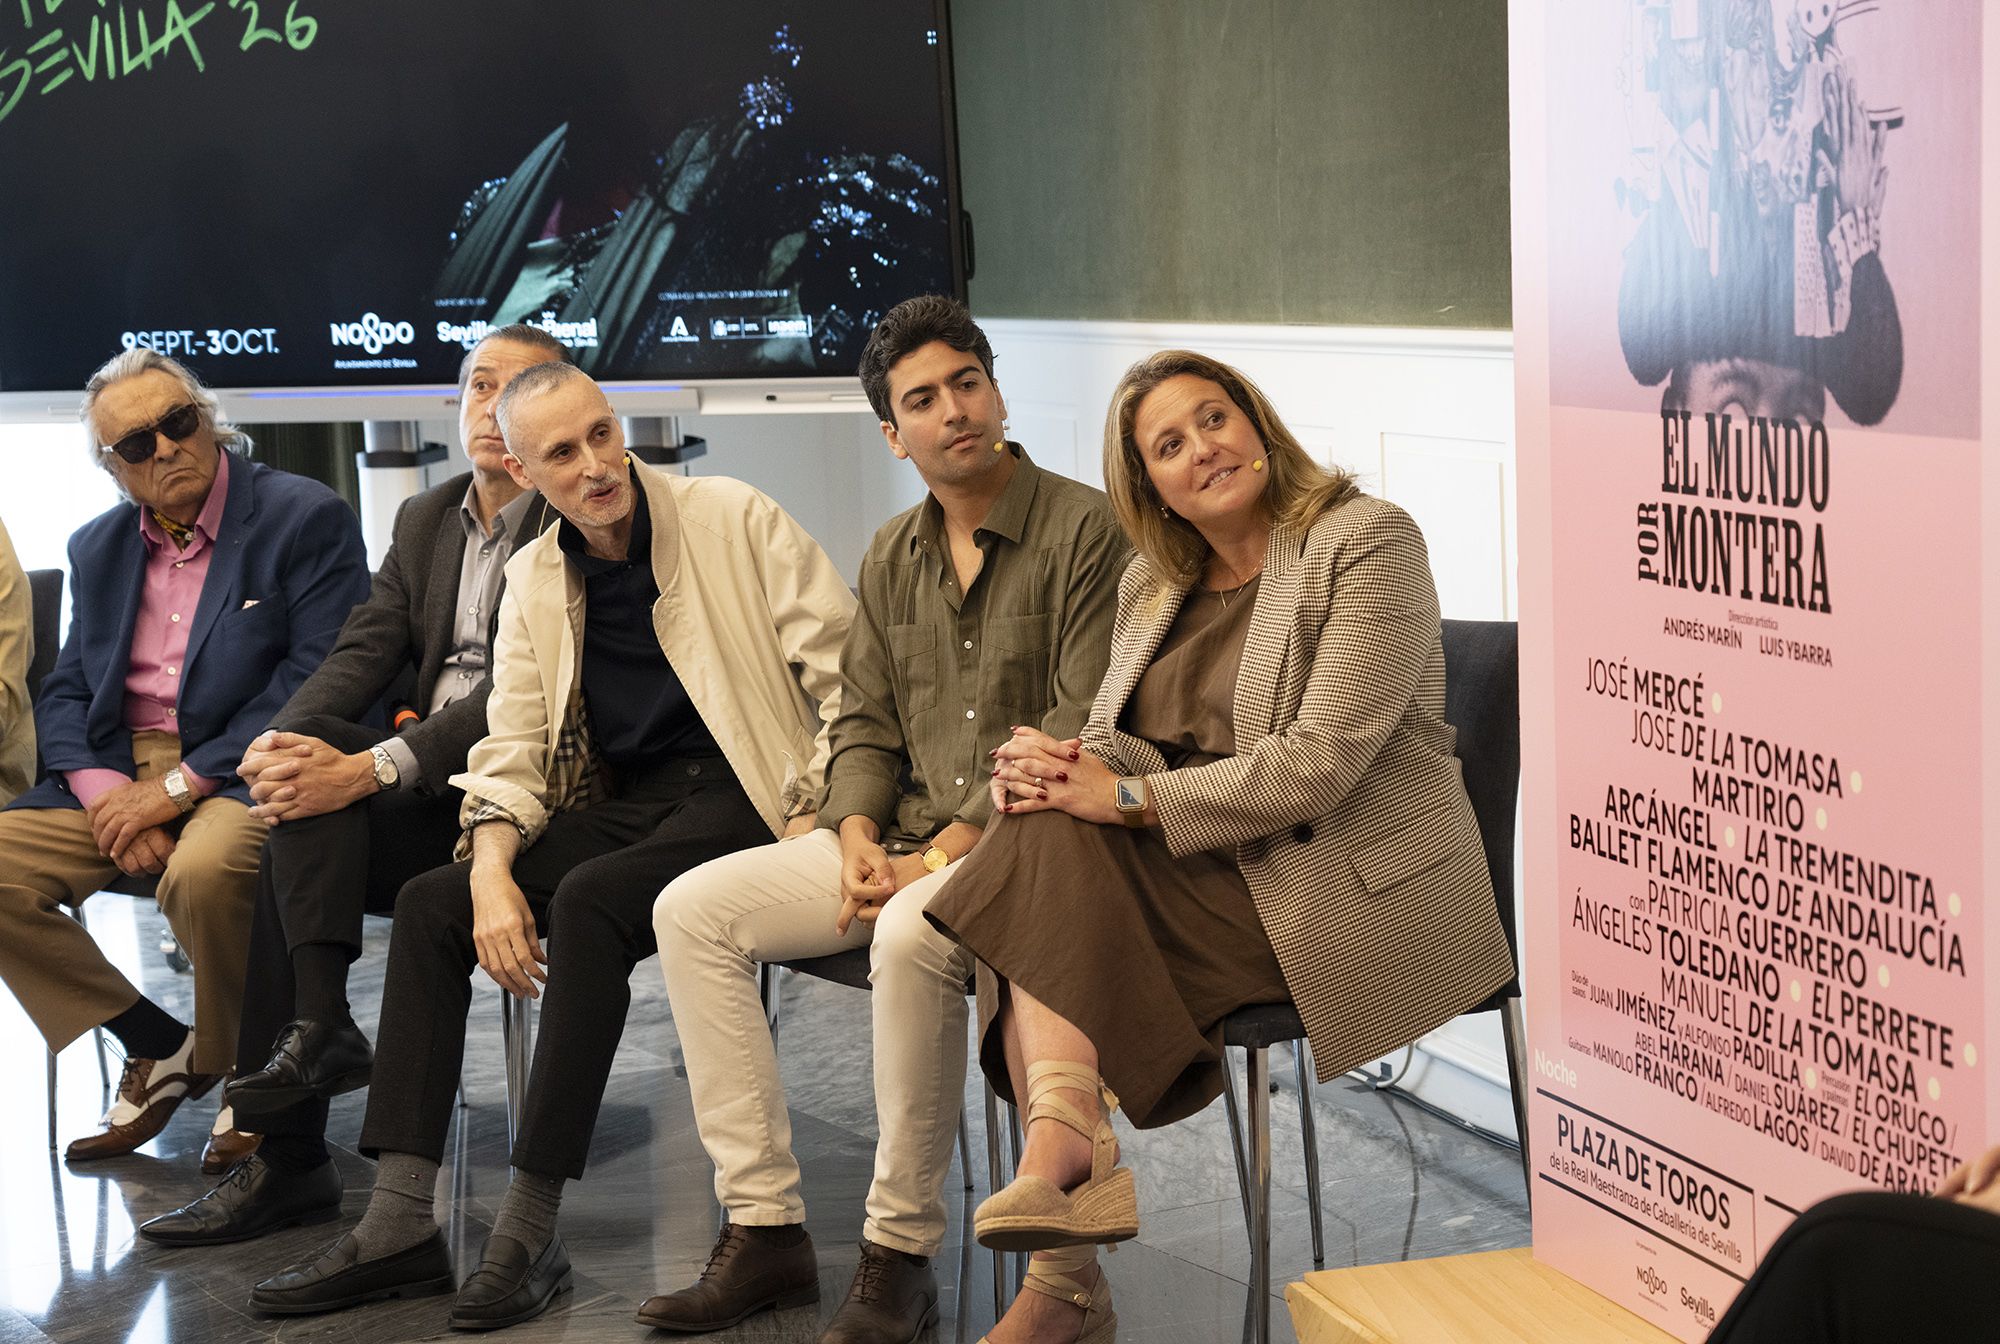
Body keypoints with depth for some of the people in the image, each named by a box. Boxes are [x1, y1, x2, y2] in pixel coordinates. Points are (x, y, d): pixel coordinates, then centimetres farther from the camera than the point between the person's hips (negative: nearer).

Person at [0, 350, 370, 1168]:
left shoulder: (304, 518, -4)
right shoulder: (98, 548, 16)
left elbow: (318, 680, -13)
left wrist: (180, 785, -17)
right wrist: (106, 793, -10)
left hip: (244, 768, -6)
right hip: (120, 768, 6)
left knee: (204, 871, -37)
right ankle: (157, 1047, 1)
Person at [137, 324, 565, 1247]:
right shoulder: (423, 521, 18)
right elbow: (365, 652, 8)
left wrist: (368, 771, -27)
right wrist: (282, 738, -14)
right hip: (426, 786, 6)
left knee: (311, 821, -25)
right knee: (307, 775, -23)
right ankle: (317, 1025, -26)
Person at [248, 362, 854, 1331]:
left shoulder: (733, 520, -4)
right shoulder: (532, 578, 11)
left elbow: (850, 678, -6)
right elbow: (510, 752, 8)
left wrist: (820, 816, -17)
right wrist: (492, 875, -11)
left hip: (744, 795, -6)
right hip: (621, 805, 6)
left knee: (588, 899, -32)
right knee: (431, 903, -12)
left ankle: (529, 1230, -28)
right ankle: (399, 1224, -16)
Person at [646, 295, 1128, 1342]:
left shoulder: (1084, 530, -8)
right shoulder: (892, 557, 15)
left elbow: (1084, 731, -15)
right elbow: (864, 723, 17)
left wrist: (948, 850, -17)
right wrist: (858, 841, -4)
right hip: (902, 841, 7)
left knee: (913, 933, -38)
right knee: (694, 909, -8)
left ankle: (900, 1255, -22)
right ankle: (764, 1229, -9)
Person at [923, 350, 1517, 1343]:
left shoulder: (1366, 543, -7)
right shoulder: (1152, 583, 16)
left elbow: (1318, 764, -17)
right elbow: (1116, 748, 9)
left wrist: (1128, 797, -20)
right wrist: (1049, 767, -16)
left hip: (1347, 883, -7)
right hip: (1210, 871, 7)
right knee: (1044, 834, -24)